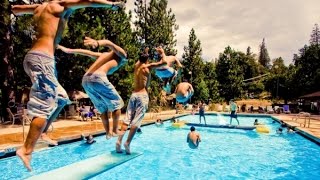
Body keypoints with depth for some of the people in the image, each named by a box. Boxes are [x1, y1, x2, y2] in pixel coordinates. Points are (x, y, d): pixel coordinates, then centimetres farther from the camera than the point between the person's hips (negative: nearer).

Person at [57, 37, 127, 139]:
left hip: (85, 80, 7)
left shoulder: (105, 55, 35)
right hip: (97, 77, -7)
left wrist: (68, 50, 27)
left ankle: (108, 132, 23)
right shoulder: (122, 55, 16)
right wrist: (98, 43, -23)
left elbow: (87, 52, 28)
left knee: (103, 108, 19)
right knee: (117, 103, 10)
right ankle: (115, 130, 13)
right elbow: (110, 44, -3)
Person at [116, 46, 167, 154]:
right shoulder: (148, 66, -1)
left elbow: (140, 60, 40)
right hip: (142, 95, -6)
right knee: (136, 120, -7)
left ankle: (119, 141, -2)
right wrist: (162, 52, 12)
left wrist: (144, 54, 47)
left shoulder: (136, 66, 15)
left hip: (133, 95, 6)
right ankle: (127, 142, -12)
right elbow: (164, 62, -5)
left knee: (127, 119, 3)